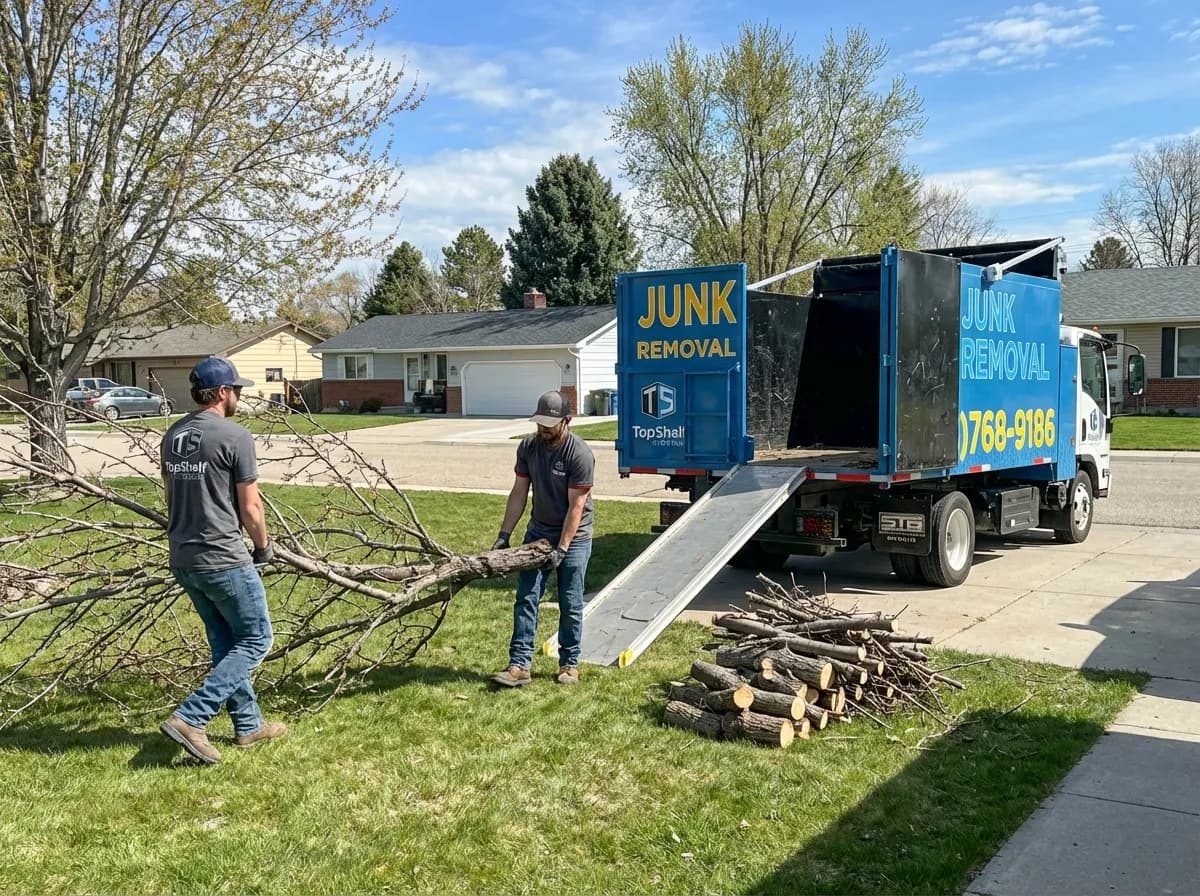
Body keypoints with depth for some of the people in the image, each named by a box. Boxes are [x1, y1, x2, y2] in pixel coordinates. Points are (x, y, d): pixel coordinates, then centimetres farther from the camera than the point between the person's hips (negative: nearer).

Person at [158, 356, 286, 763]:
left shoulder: (173, 435, 9)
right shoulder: (235, 436, -15)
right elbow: (250, 508, -11)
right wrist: (263, 546, 6)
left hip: (183, 558, 8)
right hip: (224, 559, -8)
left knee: (226, 643, 18)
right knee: (255, 640, 4)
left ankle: (249, 725, 25)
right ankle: (189, 718, -4)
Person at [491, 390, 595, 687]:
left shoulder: (580, 454, -20)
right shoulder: (528, 447, -4)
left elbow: (576, 506, -20)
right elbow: (519, 493, 1)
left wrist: (561, 549, -22)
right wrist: (504, 535, -3)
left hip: (574, 536, -4)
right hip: (538, 532, 5)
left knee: (570, 605, 3)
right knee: (526, 599, -2)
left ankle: (569, 665, 18)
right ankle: (519, 665, 1)